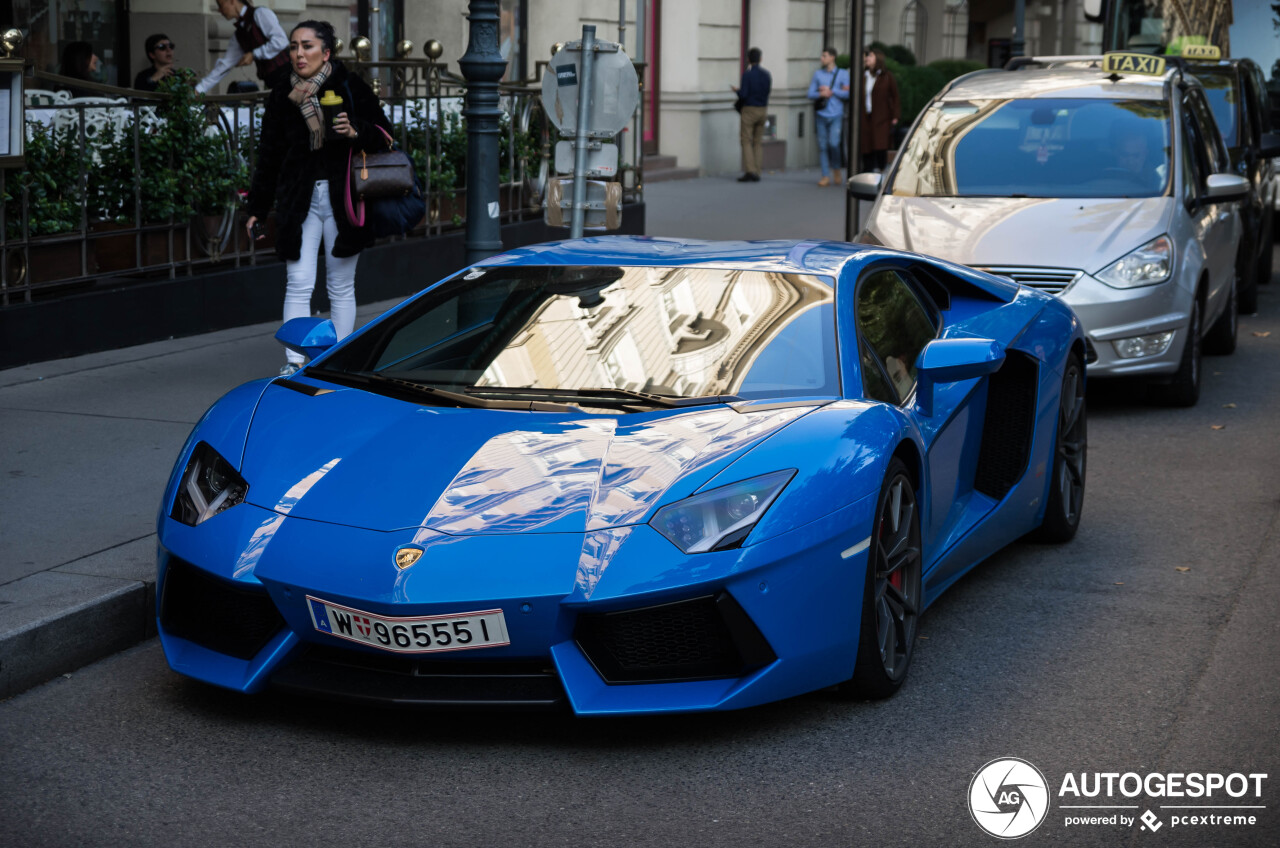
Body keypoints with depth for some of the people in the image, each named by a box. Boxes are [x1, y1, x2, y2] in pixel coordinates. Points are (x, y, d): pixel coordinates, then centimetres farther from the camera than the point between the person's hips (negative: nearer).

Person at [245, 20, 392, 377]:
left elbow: (384, 136, 2)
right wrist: (257, 209, 9)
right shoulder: (281, 96, 5)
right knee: (298, 285, -6)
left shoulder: (351, 88, -2)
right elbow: (268, 156, 10)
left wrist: (357, 133, -19)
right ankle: (294, 363, -6)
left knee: (341, 287, 6)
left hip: (342, 198, -1)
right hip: (298, 199, 1)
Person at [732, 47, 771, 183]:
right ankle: (757, 173, 7)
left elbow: (743, 95, -18)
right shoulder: (766, 75, 5)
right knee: (758, 142, 9)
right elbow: (767, 91, 12)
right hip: (762, 109, 5)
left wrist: (737, 90, 5)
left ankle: (750, 171, -12)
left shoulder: (747, 74, -13)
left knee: (747, 141, -2)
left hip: (749, 110, -5)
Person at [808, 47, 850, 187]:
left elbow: (847, 94, -3)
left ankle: (836, 171, 7)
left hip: (836, 114, -3)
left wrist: (830, 91, -5)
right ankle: (826, 176, 5)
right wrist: (821, 94, -10)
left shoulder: (843, 74, 6)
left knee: (833, 143, -15)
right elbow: (810, 94, 8)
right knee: (822, 145, 0)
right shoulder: (818, 74, 13)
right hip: (821, 114, 3)